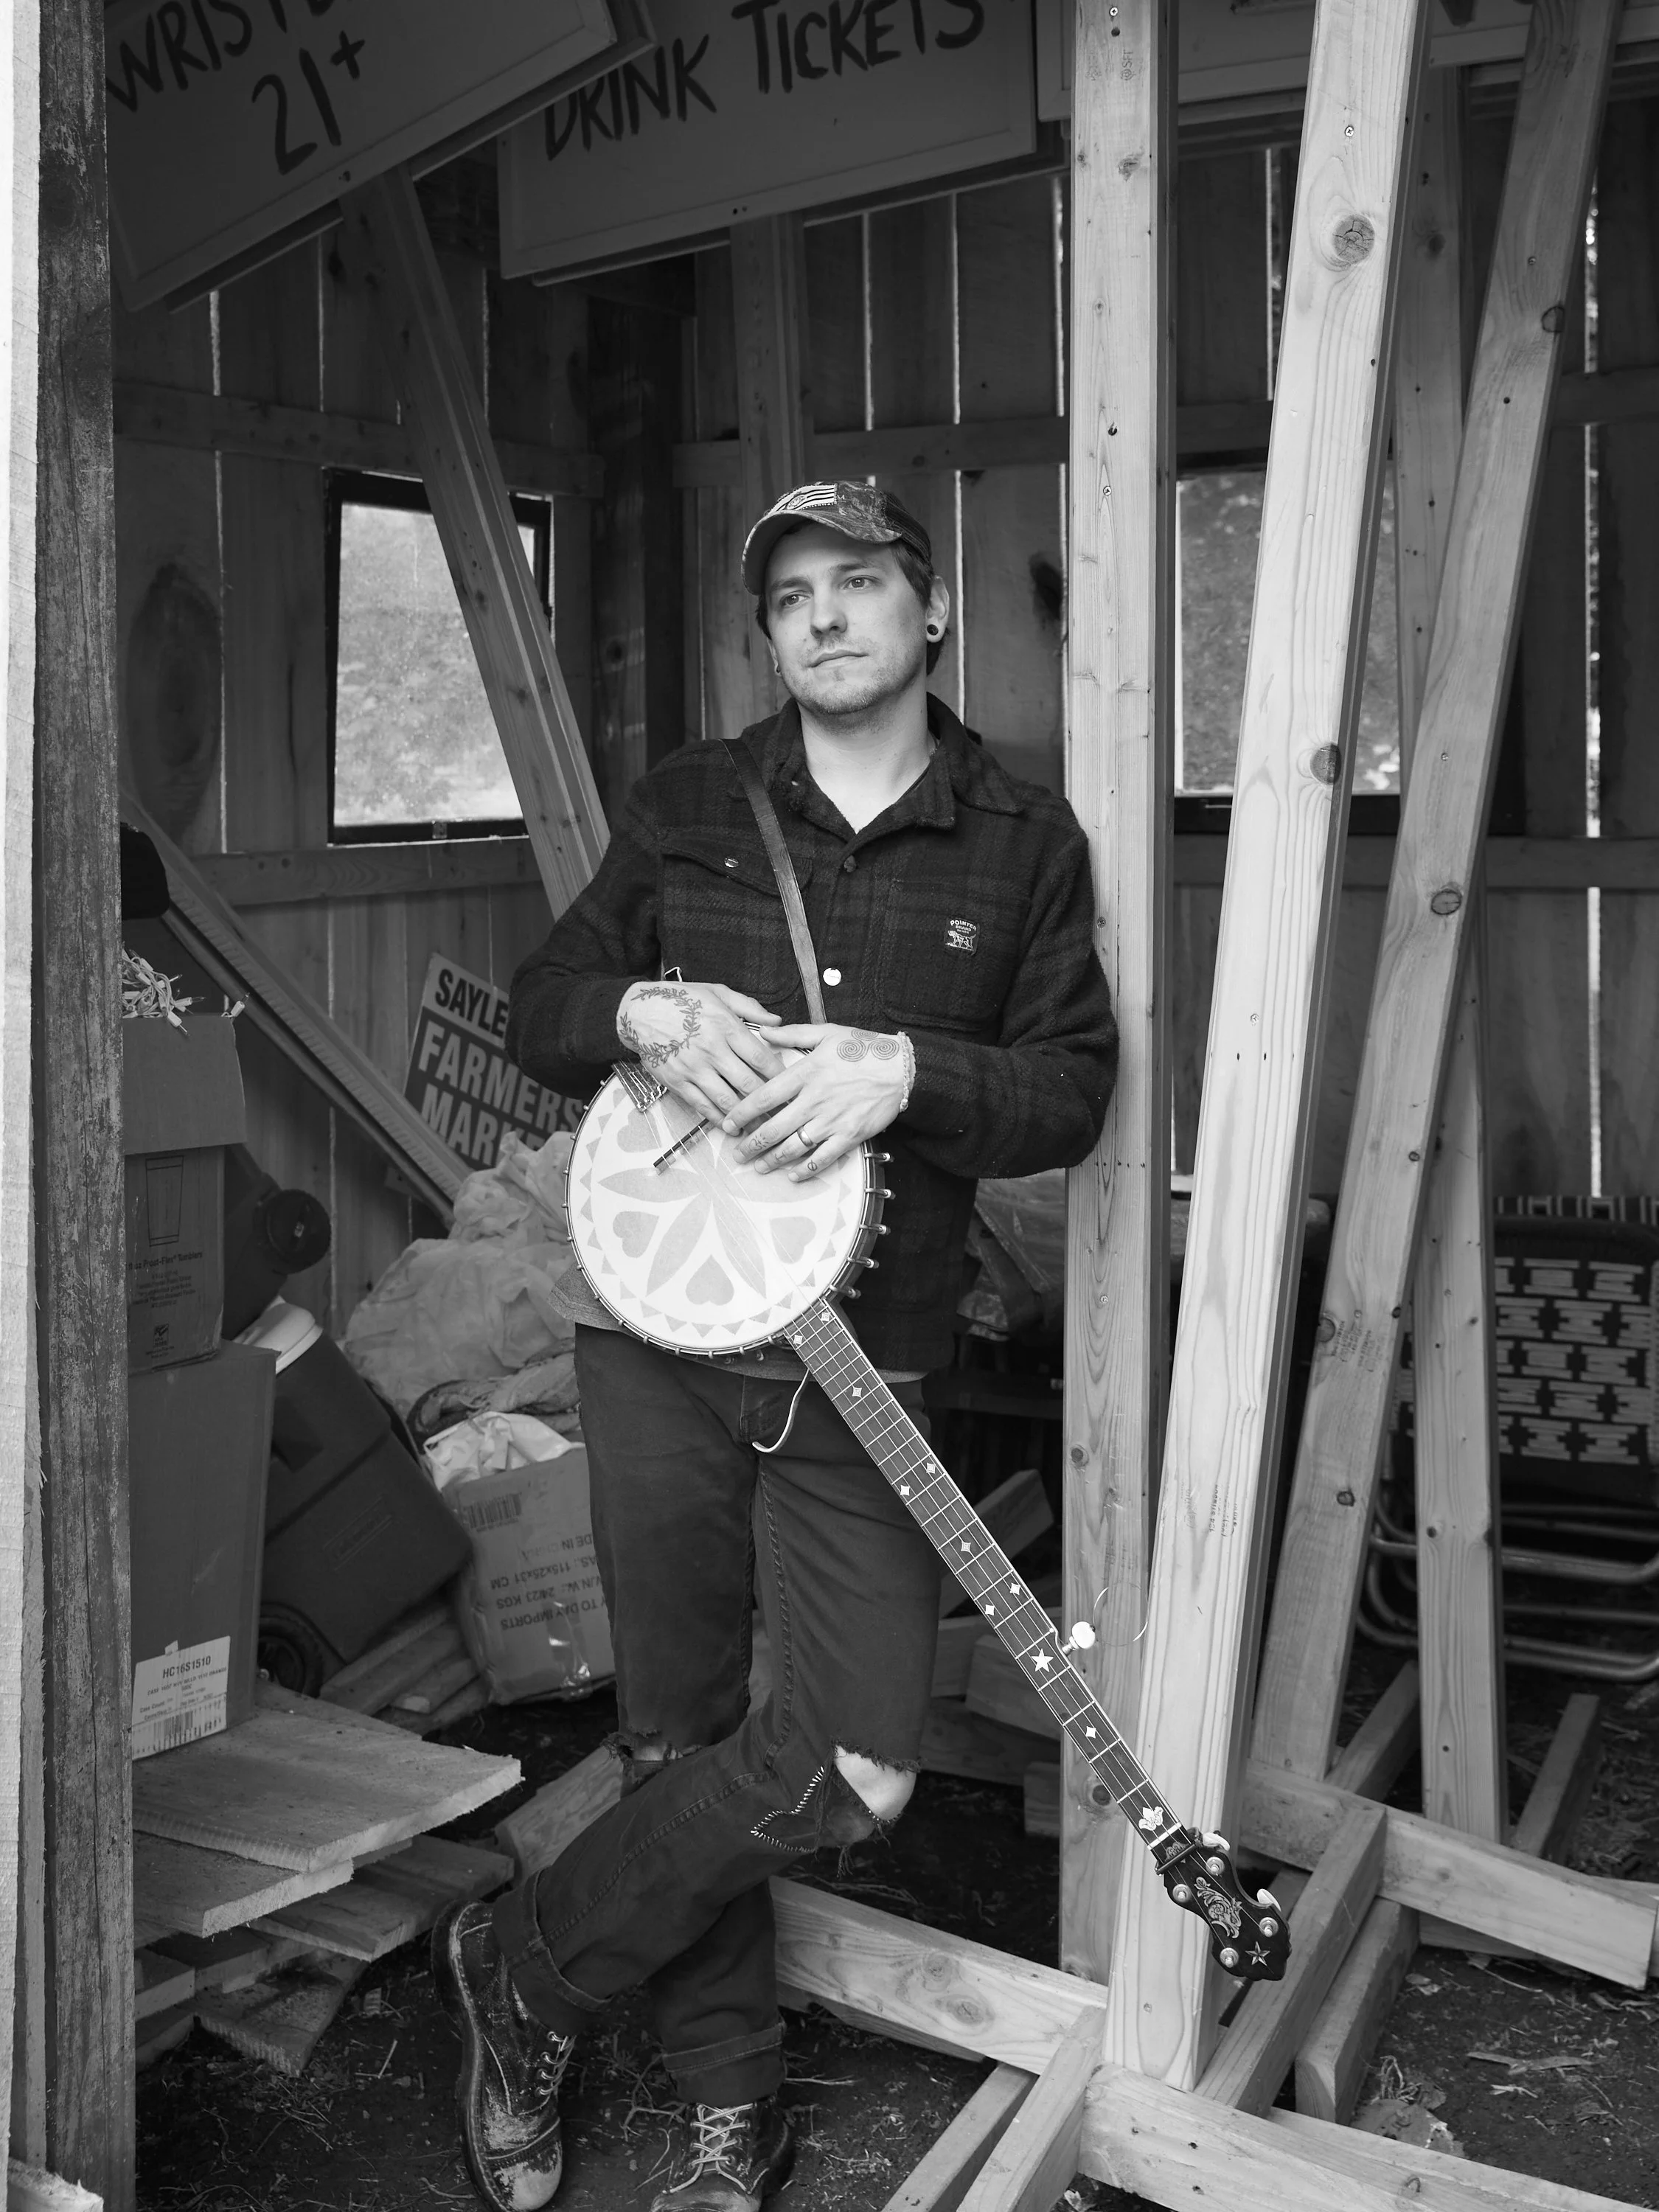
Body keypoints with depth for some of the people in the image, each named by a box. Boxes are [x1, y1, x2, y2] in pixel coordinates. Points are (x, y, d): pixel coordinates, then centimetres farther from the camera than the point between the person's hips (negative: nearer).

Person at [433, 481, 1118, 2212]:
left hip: (858, 1369, 0)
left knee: (857, 1766, -7)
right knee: (678, 1735, 7)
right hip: (657, 1333, 1)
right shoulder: (684, 807, 8)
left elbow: (1073, 1092, 0)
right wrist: (647, 1009, -13)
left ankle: (522, 1969, 15)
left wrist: (904, 1070, -18)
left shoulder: (1024, 841, 4)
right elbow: (539, 1012, 10)